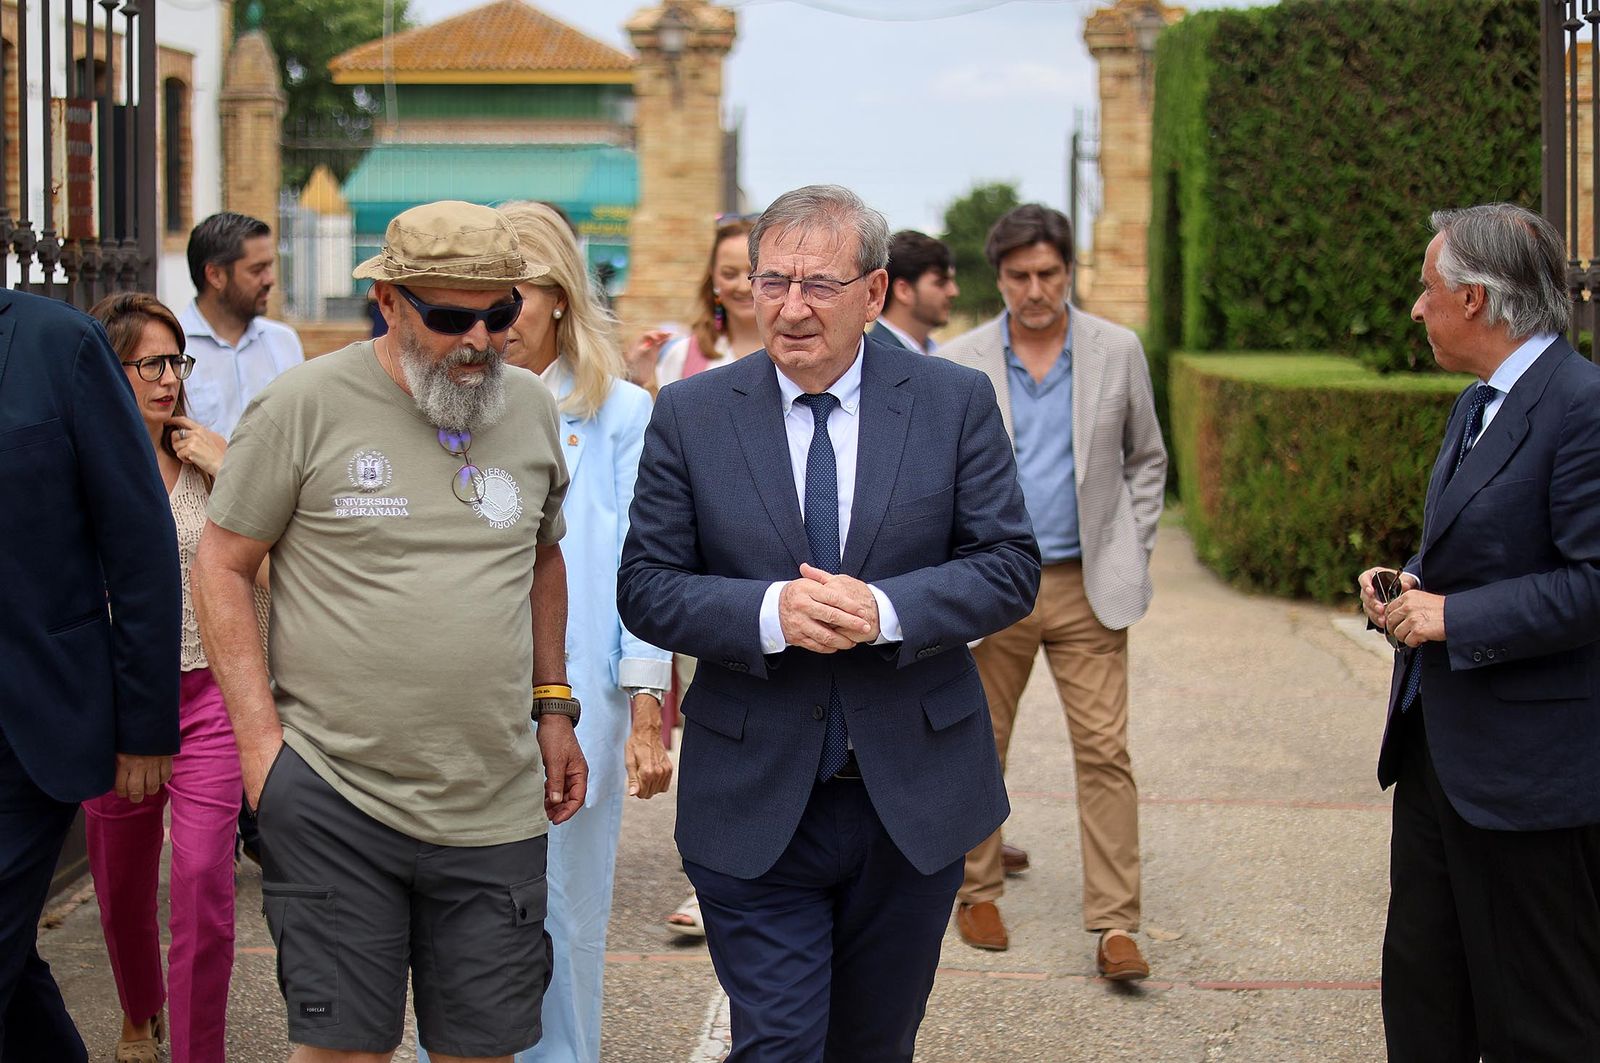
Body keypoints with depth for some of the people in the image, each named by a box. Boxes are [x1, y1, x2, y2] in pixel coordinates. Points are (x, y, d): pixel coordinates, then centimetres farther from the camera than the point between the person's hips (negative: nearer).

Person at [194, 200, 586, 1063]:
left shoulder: (531, 409, 9)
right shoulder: (306, 406, -5)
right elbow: (222, 565, -1)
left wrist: (553, 707, 16)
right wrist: (260, 739, -8)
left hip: (495, 810, 4)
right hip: (330, 795, -4)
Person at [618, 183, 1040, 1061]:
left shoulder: (955, 403, -1)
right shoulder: (690, 415, -1)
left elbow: (1010, 566, -3)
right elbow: (646, 586, -3)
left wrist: (885, 610, -21)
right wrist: (770, 614, -22)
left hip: (914, 798, 2)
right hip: (756, 806, -1)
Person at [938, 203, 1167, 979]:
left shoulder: (1117, 351, 2)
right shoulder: (958, 363, -1)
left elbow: (1147, 460, 12)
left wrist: (1131, 556, 4)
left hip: (1087, 587, 0)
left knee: (1105, 752, -6)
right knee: (981, 748, 9)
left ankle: (1114, 924, -4)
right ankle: (977, 893, 26)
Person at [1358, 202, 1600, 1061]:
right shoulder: (1478, 405, 15)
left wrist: (1453, 618, -20)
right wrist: (1410, 584, 6)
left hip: (1529, 765, -10)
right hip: (1437, 749, 10)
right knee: (1421, 993, 16)